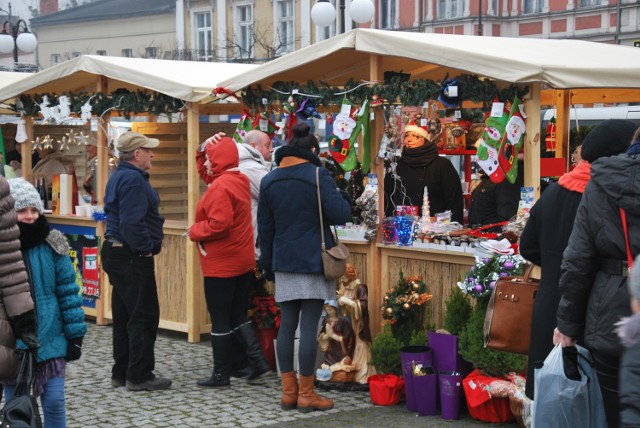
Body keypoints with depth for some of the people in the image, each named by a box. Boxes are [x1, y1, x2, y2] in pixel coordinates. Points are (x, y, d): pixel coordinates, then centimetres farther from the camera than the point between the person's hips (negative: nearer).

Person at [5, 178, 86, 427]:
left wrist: (75, 335, 0)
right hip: (11, 345, -1)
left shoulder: (51, 245, -1)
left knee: (54, 402, 4)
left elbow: (68, 292, 2)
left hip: (50, 341, 1)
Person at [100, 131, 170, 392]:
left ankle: (121, 374, 20)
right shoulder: (133, 180, -18)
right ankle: (139, 376, -1)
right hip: (133, 258, -11)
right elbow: (132, 222, -26)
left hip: (115, 252, 11)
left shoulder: (119, 176, 16)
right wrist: (146, 249, -16)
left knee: (124, 317, 14)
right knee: (143, 317, -5)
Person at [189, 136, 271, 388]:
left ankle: (221, 374, 8)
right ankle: (258, 361, 7)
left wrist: (194, 232, -13)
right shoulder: (239, 179, 10)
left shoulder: (220, 187, -19)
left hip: (221, 265, -9)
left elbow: (219, 223, -29)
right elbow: (207, 174, 26)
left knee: (220, 320, 0)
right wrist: (202, 150, 11)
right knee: (238, 315, 16)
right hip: (243, 262, 9)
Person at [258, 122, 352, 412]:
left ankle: (289, 391, 13)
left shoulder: (268, 181, 7)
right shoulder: (318, 176, -9)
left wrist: (267, 263, 18)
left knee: (287, 324, 10)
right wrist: (343, 198, 8)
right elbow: (340, 215, -13)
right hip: (313, 262, -5)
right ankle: (306, 394, 3)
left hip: (284, 262, 5)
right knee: (309, 326, -2)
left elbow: (265, 227, 11)